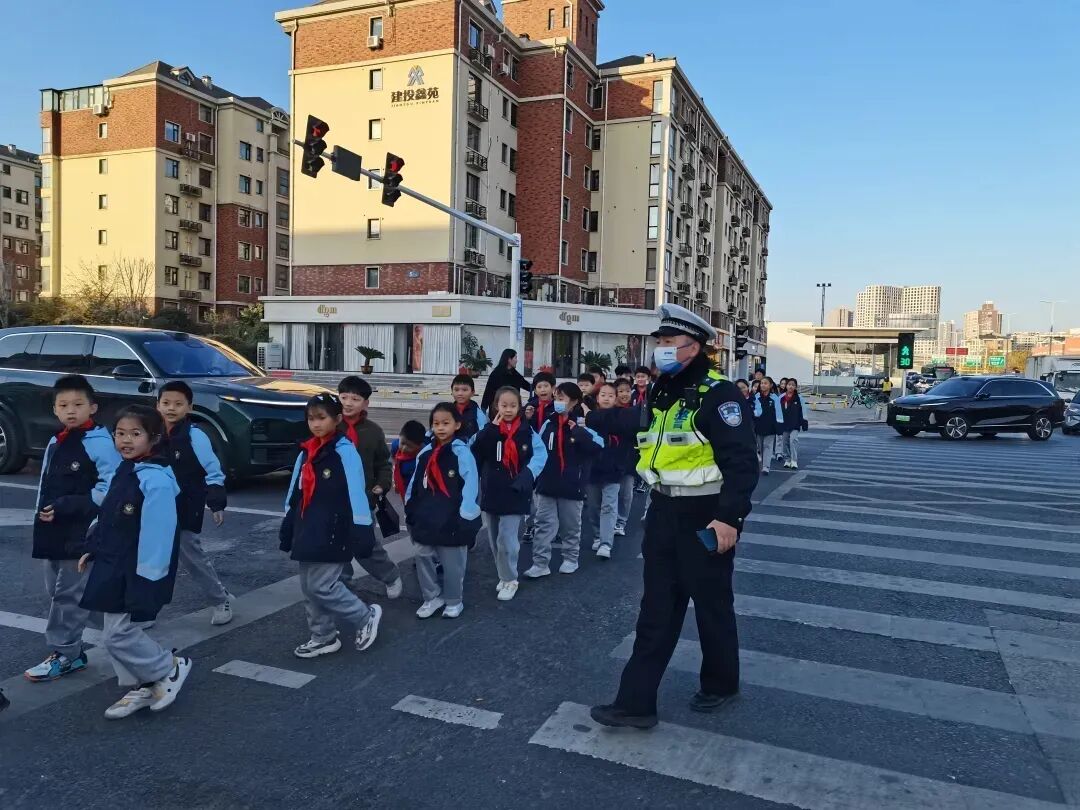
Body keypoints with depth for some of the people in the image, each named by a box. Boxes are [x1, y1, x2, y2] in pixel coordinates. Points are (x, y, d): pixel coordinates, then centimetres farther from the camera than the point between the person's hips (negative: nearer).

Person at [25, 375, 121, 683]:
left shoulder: (100, 443, -13)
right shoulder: (55, 443, 12)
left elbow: (112, 488, -19)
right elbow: (46, 486, 20)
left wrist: (66, 506, -20)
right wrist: (43, 513, 7)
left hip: (81, 535, -8)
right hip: (53, 532, 8)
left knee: (69, 594, 0)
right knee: (56, 592, 14)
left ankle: (65, 654, 12)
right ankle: (71, 650, 25)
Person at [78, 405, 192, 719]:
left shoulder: (156, 479, -23)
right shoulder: (124, 471, 8)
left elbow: (157, 530, -25)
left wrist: (146, 577, -23)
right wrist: (93, 551, 19)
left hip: (137, 572, -9)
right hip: (114, 567, 9)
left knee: (118, 634, -5)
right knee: (115, 630, 14)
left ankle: (170, 668, 16)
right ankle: (141, 688, 29)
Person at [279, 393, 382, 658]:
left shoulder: (345, 451, -12)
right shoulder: (306, 453, 10)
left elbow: (356, 494, -15)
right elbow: (295, 493, 16)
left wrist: (362, 533, -17)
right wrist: (288, 528, 16)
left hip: (333, 533, -7)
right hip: (308, 531, 8)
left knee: (322, 586, -7)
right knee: (309, 587, 12)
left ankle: (366, 617, 14)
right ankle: (323, 637, 27)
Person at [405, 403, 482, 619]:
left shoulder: (462, 453, -11)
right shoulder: (425, 453, 7)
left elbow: (471, 485, -14)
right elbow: (415, 483, 12)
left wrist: (466, 519, -15)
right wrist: (410, 510, 10)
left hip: (451, 521, -5)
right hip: (426, 519, 5)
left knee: (452, 563, 8)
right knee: (423, 557, 10)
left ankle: (453, 601, 26)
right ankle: (432, 597, 27)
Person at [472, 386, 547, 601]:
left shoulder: (526, 431, -4)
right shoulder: (489, 429, 0)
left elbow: (540, 454, -6)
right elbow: (476, 453, -13)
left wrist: (526, 476, -17)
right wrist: (492, 429, -20)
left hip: (514, 494, -3)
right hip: (491, 493, 4)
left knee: (507, 539, -8)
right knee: (495, 540, 14)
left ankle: (510, 580, 11)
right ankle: (504, 576, 32)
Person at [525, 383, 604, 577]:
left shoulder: (582, 423, -8)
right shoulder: (549, 422, 2)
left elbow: (596, 446, -21)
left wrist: (577, 430, -21)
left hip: (571, 484, -3)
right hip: (547, 483, 3)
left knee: (571, 525, 13)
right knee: (543, 524, 2)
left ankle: (570, 558, 28)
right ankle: (540, 563, 7)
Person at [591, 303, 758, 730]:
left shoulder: (718, 394, -17)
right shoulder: (663, 393, 10)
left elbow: (742, 462, -21)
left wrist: (729, 517, -26)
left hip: (707, 519, -8)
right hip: (665, 513, 8)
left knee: (711, 603, 10)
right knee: (656, 609, 9)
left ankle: (720, 683, 34)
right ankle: (636, 701, 14)